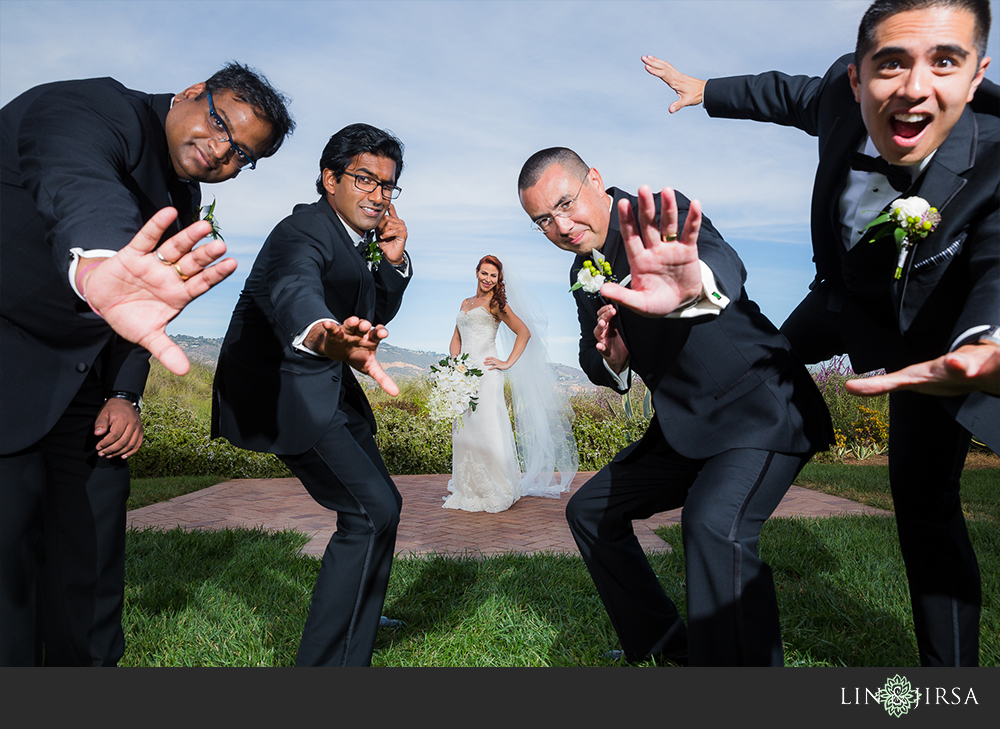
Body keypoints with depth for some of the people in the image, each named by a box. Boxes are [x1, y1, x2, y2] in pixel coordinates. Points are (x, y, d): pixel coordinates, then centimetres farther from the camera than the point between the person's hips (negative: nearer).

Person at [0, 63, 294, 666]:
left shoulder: (184, 202, 8)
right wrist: (99, 262, -64)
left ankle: (87, 662, 27)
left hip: (78, 375, 8)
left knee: (94, 527, 11)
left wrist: (124, 395, 1)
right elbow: (79, 188, -42)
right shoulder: (94, 107, -17)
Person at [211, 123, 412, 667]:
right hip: (280, 391, -10)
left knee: (375, 504, 19)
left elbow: (377, 315, 13)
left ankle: (357, 613, 41)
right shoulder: (302, 232, -21)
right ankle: (327, 659, -8)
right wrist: (326, 337, -66)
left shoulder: (358, 239, 8)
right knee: (373, 509, -19)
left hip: (325, 388, 10)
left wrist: (393, 260, -5)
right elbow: (295, 293, -43)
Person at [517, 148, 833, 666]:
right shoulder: (583, 273, 8)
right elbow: (592, 362, 11)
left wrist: (692, 285, -62)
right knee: (590, 509, 12)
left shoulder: (664, 214, -15)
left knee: (714, 524, -33)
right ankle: (666, 645, 25)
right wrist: (612, 356, -14)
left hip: (762, 408, -8)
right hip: (685, 425, 9)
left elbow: (724, 263, -37)